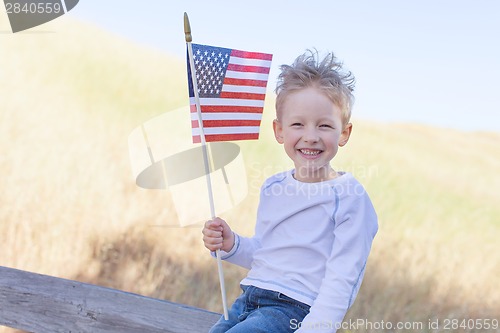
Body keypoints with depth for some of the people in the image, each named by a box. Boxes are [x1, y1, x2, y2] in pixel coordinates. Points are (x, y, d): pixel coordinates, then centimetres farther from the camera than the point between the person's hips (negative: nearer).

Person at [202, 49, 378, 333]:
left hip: (294, 309, -6)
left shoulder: (349, 197, -11)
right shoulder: (272, 188, 9)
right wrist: (231, 245, 1)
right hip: (248, 301, 7)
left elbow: (341, 283, -14)